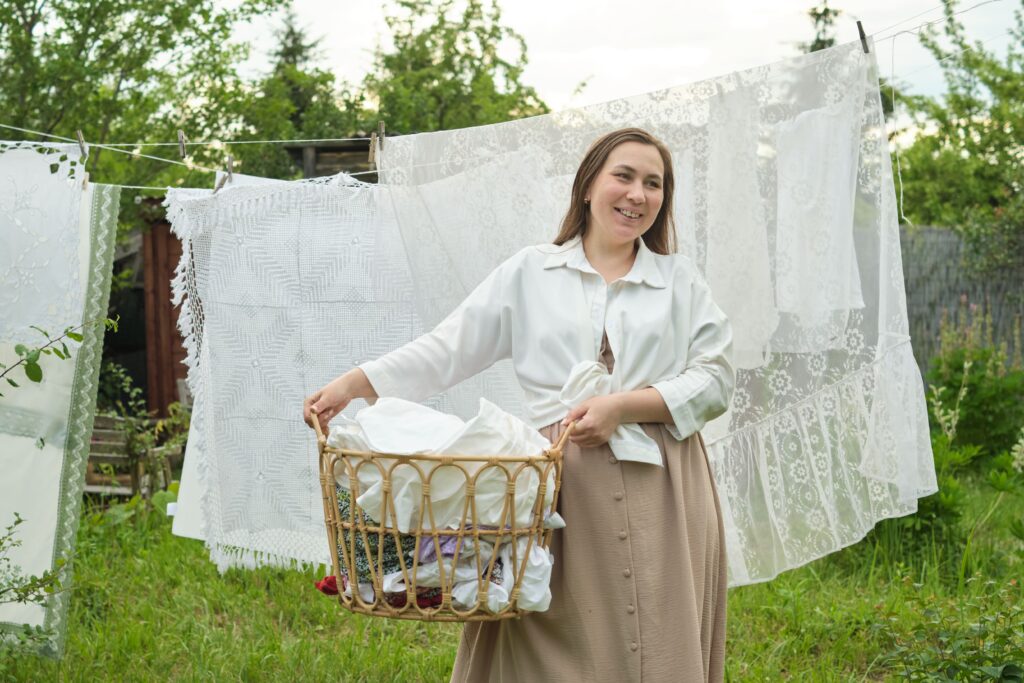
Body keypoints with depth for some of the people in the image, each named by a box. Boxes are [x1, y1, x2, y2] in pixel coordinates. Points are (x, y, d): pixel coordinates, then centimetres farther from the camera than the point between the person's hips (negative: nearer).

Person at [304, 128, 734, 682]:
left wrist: (625, 406, -9)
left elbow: (715, 377, 6)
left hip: (660, 491, 1)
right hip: (562, 485, 0)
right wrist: (355, 382, -4)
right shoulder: (530, 273, 12)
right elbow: (449, 348, 7)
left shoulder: (680, 278, 14)